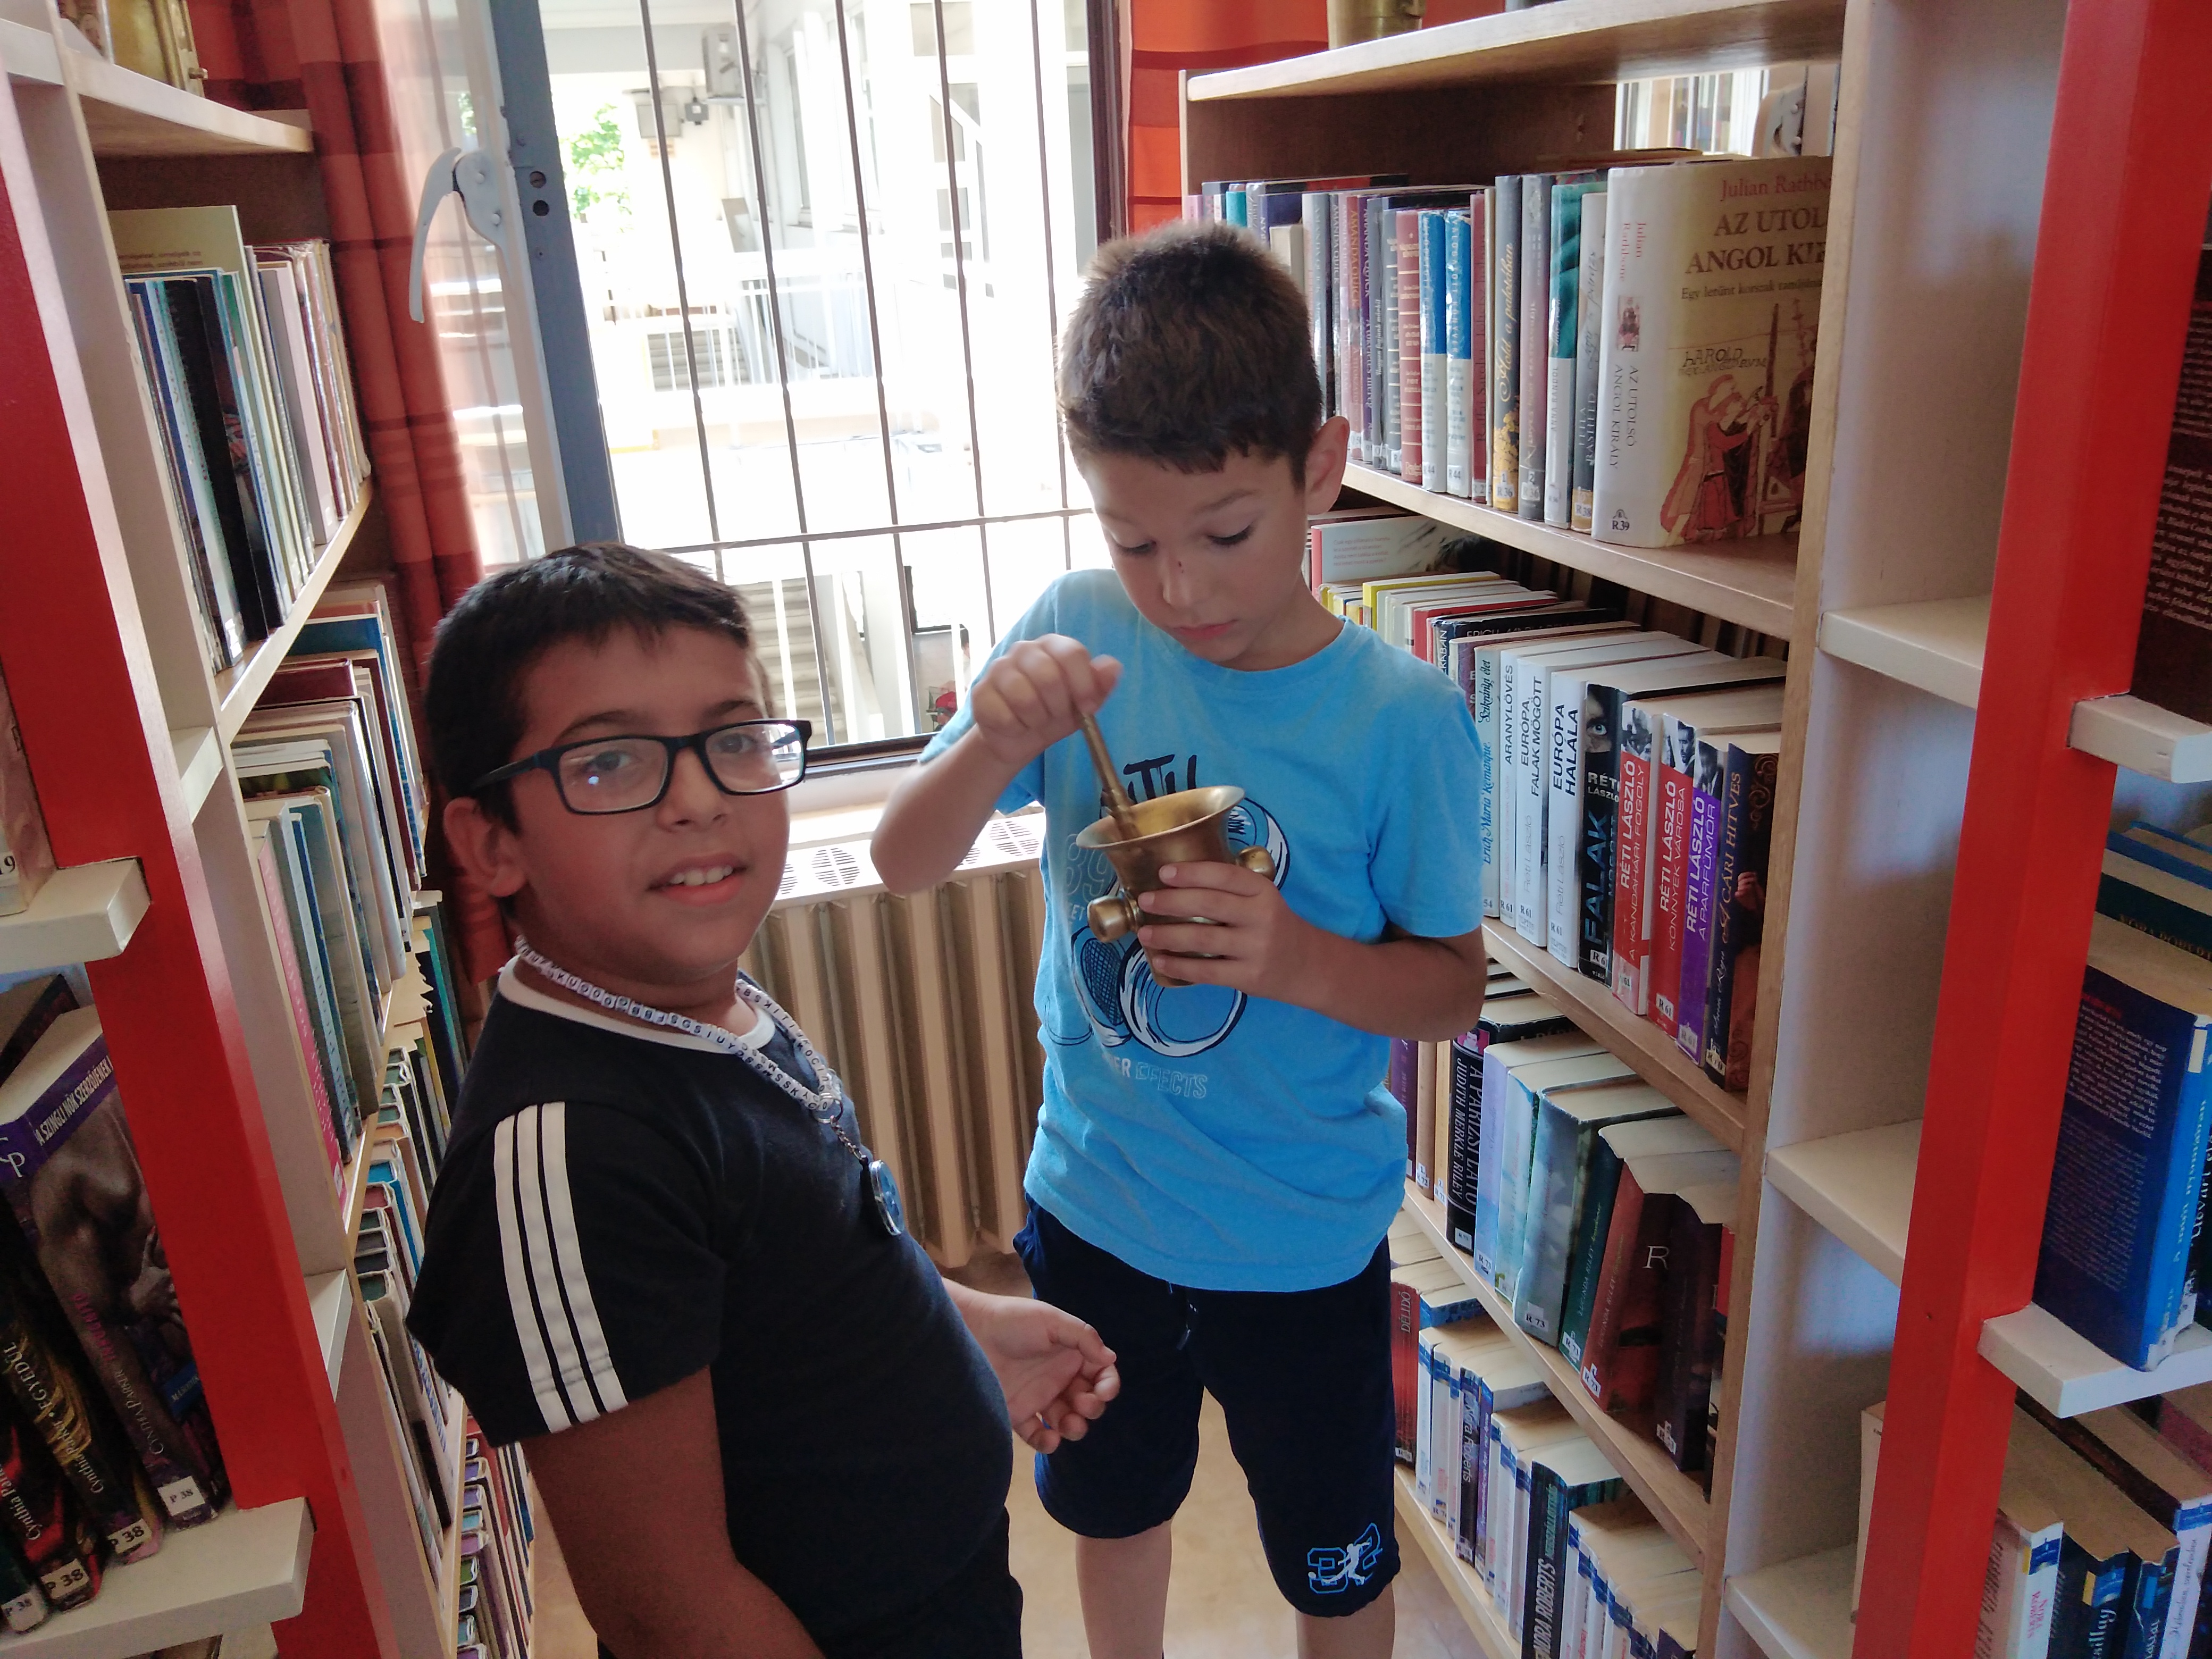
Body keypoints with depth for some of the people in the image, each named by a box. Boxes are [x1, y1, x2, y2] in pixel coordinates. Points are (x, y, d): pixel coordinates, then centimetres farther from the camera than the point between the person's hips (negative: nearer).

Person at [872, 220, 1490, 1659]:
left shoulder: (1400, 716, -20)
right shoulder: (1077, 637, -14)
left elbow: (1456, 989, -10)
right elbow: (905, 867, -9)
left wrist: (1300, 959, -30)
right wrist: (993, 746, -30)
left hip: (1304, 1243, -2)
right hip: (1093, 1201, 3)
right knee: (1113, 1500, 30)